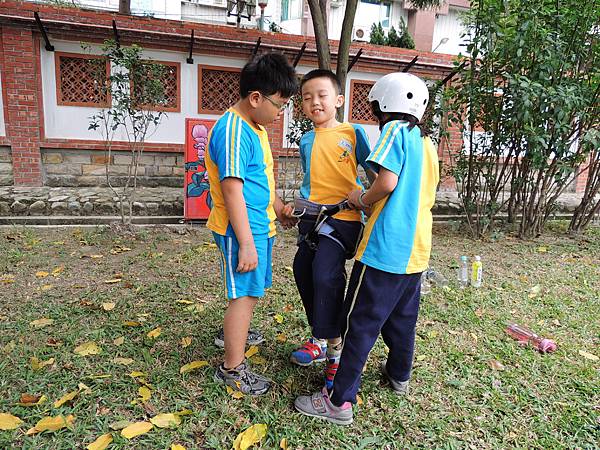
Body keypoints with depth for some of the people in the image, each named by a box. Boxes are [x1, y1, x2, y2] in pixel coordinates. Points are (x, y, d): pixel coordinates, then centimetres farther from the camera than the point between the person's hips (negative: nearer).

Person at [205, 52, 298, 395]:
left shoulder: (256, 127, 12)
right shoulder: (233, 131, -20)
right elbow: (232, 190, -25)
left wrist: (278, 208, 18)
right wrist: (246, 243, -25)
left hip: (260, 225, 10)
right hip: (242, 230, -10)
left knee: (252, 289, 24)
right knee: (245, 294, -1)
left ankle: (235, 333, 48)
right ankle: (233, 369, 15)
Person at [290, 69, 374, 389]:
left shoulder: (352, 132, -2)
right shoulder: (306, 141, 12)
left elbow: (372, 172, 2)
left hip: (343, 218, -7)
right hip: (312, 219, 7)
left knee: (325, 274, -22)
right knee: (303, 272, 11)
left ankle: (330, 345, -2)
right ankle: (321, 337, 31)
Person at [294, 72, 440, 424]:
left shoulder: (395, 130, -7)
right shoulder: (428, 144, 15)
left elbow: (387, 182, -21)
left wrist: (362, 199, -2)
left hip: (385, 248, -8)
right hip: (417, 249, 8)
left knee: (362, 323, -2)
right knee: (403, 318, 23)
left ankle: (340, 401, 6)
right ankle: (400, 375, 41)